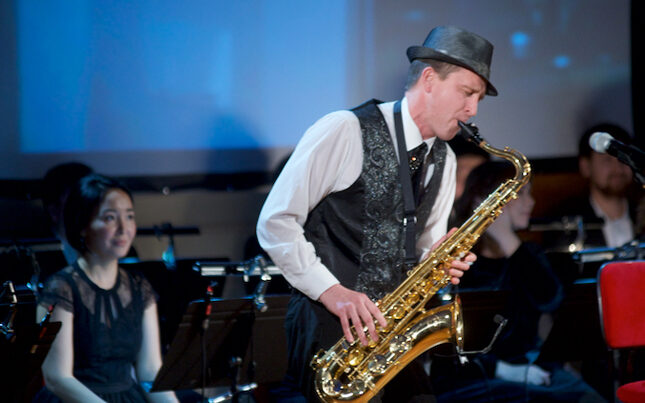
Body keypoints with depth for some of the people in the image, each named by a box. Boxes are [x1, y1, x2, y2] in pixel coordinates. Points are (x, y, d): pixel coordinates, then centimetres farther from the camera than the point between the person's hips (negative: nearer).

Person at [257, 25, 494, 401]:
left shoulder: (444, 160, 14)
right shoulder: (346, 131, -8)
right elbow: (275, 222, -8)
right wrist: (330, 290, -17)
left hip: (393, 325, 6)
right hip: (330, 323, -6)